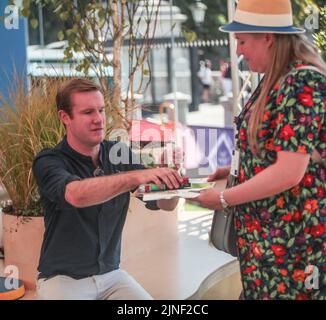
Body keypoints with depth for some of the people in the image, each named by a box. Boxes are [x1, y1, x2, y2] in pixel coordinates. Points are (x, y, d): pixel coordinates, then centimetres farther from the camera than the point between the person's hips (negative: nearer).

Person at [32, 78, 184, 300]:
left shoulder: (120, 154, 0)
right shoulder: (48, 162, -14)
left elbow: (164, 204, -4)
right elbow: (76, 195, -36)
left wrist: (170, 183, -27)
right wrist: (136, 177, -46)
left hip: (111, 274, 4)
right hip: (63, 278, -4)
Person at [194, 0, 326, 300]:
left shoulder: (302, 84, -20)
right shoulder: (276, 81, 11)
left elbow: (289, 172, -24)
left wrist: (223, 198, -15)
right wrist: (234, 170, 9)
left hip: (291, 238, -9)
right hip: (267, 231, 9)